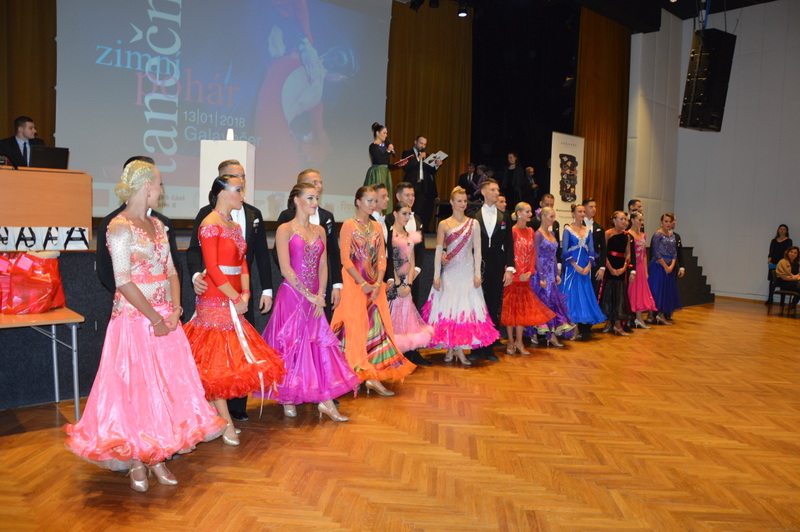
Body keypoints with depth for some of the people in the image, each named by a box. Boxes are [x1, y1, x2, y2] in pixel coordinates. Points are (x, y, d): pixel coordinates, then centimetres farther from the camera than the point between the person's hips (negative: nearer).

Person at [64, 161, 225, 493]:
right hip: (134, 319, -7)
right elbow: (123, 282, -16)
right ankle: (136, 463, 16)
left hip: (165, 318, 7)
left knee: (168, 386, 8)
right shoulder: (119, 227, -11)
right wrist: (155, 319, -14)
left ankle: (157, 458, 21)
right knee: (135, 387, 1)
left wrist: (175, 308, -4)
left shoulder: (157, 225, 12)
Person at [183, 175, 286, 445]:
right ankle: (226, 423, 4)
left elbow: (243, 263, 11)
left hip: (233, 300, 9)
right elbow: (212, 268, -16)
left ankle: (218, 415, 20)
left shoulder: (234, 225, 15)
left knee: (233, 358, 10)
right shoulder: (210, 224, -11)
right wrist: (236, 298, -13)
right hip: (215, 299, -9)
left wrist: (245, 294, -3)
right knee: (216, 360, -2)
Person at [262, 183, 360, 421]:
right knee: (290, 346, 2)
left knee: (320, 344, 2)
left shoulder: (320, 231, 12)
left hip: (314, 298, 5)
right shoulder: (285, 229, -5)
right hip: (291, 295, -5)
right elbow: (285, 269, -13)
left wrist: (320, 294, -5)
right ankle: (288, 399, 17)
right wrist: (308, 295, -15)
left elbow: (323, 266, 8)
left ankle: (325, 400, 6)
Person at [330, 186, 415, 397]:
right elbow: (345, 259, -10)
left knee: (377, 327, 1)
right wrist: (363, 284, -15)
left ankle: (373, 375, 5)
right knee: (356, 326, -1)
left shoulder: (376, 227, 12)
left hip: (375, 285, 6)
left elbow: (382, 258, 8)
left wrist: (378, 283, -6)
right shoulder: (348, 226, -4)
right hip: (355, 283, -5)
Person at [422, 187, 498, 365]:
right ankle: (450, 349, 11)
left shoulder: (473, 223, 6)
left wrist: (477, 274, -4)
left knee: (466, 309, -1)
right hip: (449, 273, 0)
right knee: (448, 309, 0)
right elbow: (438, 251, 2)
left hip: (467, 272, 1)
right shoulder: (444, 224, 3)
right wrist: (436, 276, -3)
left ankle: (460, 350, 6)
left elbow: (477, 250, 4)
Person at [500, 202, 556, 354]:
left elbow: (533, 253, 8)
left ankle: (519, 341, 16)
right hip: (513, 275, -6)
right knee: (510, 307, 2)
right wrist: (518, 274, -14)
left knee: (523, 308, 8)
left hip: (526, 276, 6)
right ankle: (511, 341, 11)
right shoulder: (512, 230, -9)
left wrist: (530, 271, -4)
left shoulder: (530, 231, 11)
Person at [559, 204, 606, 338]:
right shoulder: (568, 230, -2)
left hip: (585, 268, 4)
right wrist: (576, 266, -14)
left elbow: (591, 250, 6)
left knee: (585, 295, 3)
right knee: (571, 295, -5)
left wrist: (588, 266, -8)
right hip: (572, 267, -4)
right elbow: (565, 251, -8)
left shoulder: (588, 230, 11)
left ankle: (585, 328, 7)